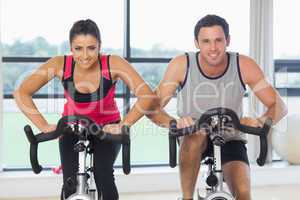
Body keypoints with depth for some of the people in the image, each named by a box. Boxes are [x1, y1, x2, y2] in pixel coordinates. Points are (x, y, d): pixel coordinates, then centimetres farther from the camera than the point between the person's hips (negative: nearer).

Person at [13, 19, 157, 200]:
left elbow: (147, 96, -30)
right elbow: (22, 93, -21)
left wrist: (123, 125, -34)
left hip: (107, 129, -1)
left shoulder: (113, 64, -27)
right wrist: (44, 126, -27)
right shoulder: (60, 65, -24)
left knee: (104, 175, -25)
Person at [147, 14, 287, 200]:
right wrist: (174, 123, -40)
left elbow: (279, 106, -13)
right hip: (193, 141, 0)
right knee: (196, 134, -35)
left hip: (230, 139, 1)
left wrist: (261, 121, -36)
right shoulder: (181, 65, -18)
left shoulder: (244, 65, -16)